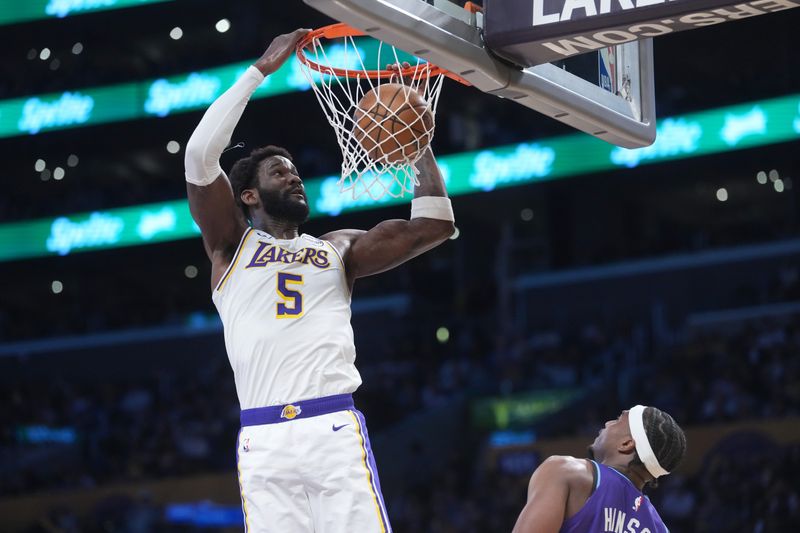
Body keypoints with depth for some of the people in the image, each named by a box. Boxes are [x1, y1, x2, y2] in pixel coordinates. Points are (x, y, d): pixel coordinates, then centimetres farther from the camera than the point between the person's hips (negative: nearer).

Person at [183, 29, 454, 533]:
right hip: (264, 439, -1)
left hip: (335, 429, 1)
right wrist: (261, 71, 2)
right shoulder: (232, 244, 15)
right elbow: (200, 155, 1)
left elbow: (433, 226, 18)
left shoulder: (337, 249, 23)